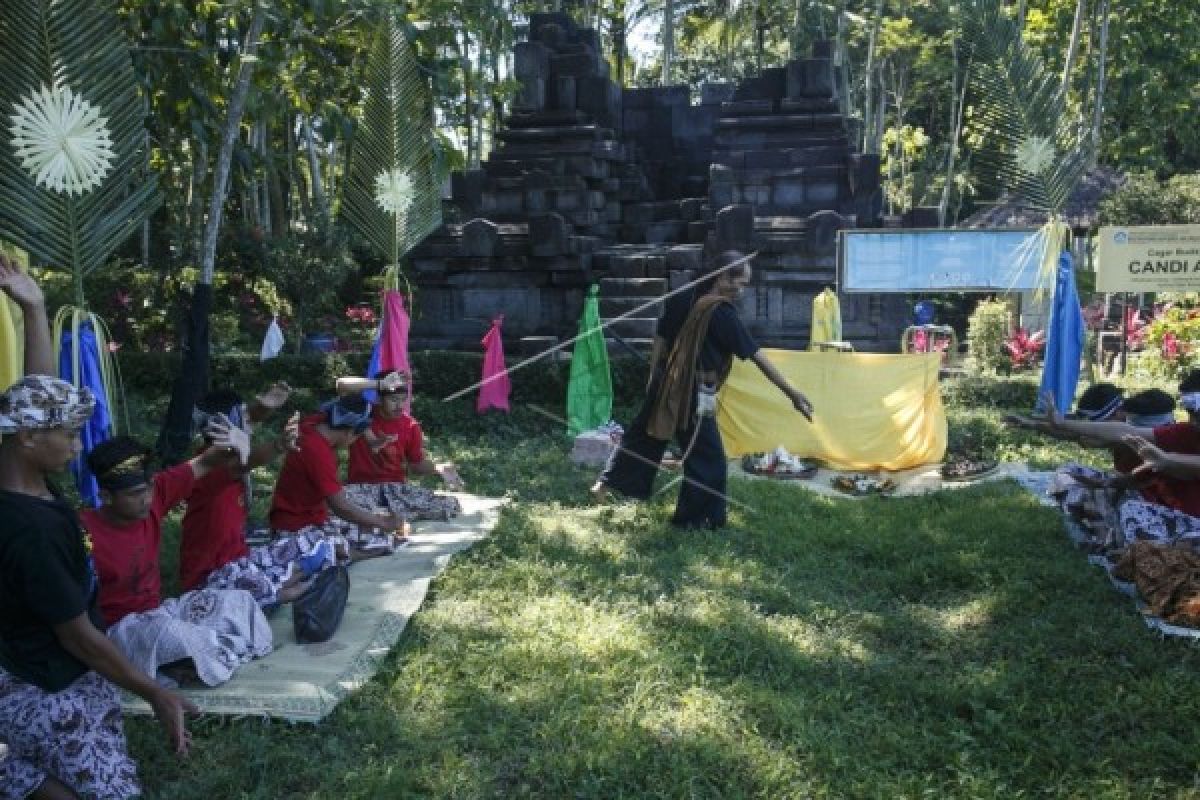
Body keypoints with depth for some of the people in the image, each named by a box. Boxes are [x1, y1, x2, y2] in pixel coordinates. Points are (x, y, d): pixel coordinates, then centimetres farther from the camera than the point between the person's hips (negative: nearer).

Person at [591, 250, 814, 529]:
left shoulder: (680, 299, 1)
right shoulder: (722, 314, -18)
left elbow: (659, 341, 6)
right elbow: (757, 357, -17)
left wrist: (654, 379, 17)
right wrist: (792, 393, -13)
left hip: (665, 385, 7)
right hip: (694, 394, -7)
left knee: (643, 436, 22)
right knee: (708, 457, 8)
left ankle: (604, 484, 32)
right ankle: (693, 517, 17)